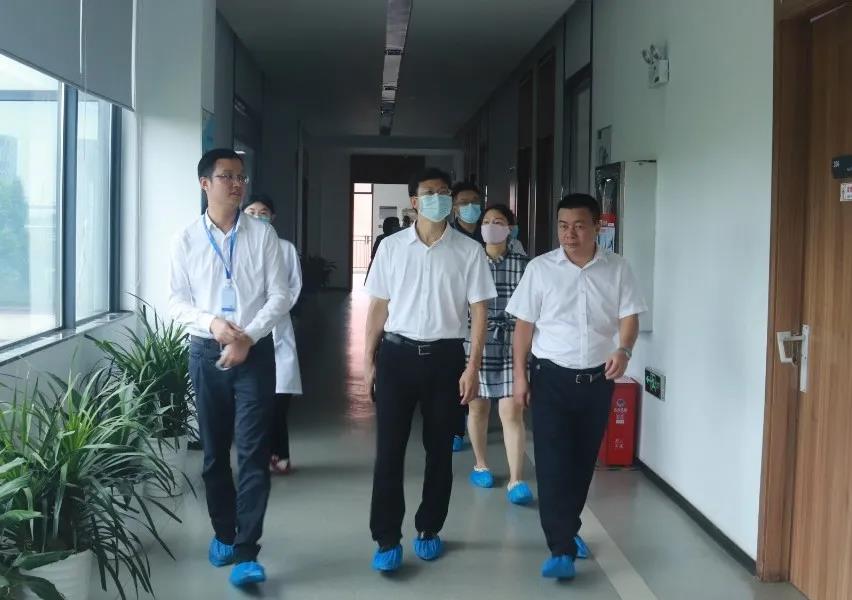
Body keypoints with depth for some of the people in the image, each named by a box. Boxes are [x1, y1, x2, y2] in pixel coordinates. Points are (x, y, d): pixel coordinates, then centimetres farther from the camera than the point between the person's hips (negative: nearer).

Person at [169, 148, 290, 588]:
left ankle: (245, 552, -6)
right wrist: (211, 323, -17)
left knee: (253, 451, -7)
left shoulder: (262, 234, 0)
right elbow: (176, 302, 1)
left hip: (255, 351, -1)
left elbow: (280, 297, -2)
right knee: (214, 450, 11)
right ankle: (223, 533, 29)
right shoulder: (186, 239, 1)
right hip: (206, 352, 1)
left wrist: (248, 336, -14)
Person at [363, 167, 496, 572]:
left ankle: (429, 529, 25)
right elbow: (378, 306, 7)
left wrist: (473, 367, -6)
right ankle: (387, 538, 10)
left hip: (445, 356, 0)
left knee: (439, 448, 9)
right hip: (397, 353, 0)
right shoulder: (391, 247, 2)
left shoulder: (469, 251, -1)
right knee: (389, 449, 0)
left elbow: (478, 311, 0)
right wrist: (368, 360, 4)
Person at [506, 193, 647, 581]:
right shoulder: (540, 269, -5)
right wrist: (520, 375, -2)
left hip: (597, 379, 2)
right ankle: (562, 548, -8)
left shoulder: (617, 269, -1)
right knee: (553, 462, -8)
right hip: (552, 377, -2)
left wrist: (623, 350, -22)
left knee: (583, 460, 13)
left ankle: (567, 528, 32)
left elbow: (629, 317, -1)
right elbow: (524, 325, 0)